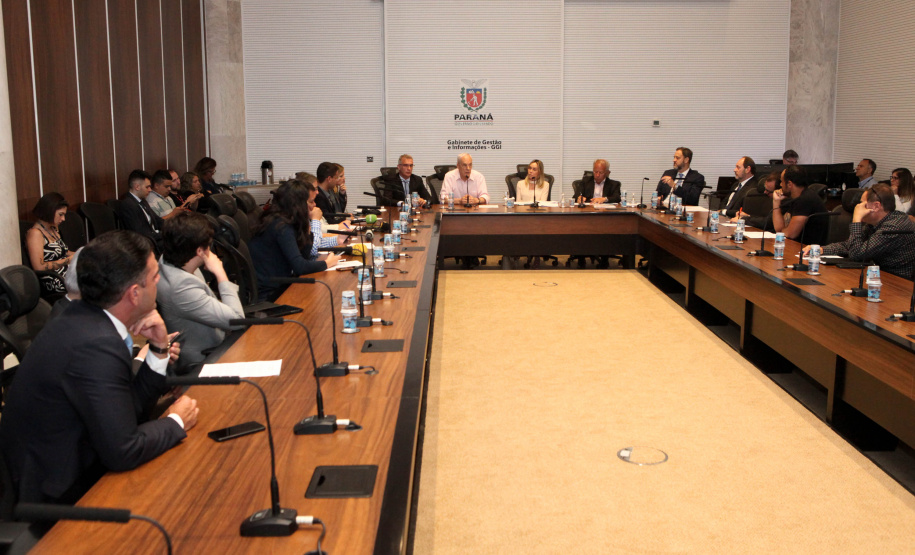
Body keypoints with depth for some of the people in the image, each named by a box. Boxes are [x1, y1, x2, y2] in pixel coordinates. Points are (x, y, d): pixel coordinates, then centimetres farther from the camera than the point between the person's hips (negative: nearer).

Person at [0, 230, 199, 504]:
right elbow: (123, 453, -28)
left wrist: (160, 350, -5)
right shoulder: (96, 346, -30)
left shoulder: (83, 317, -2)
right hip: (62, 494, -8)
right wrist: (176, 422, -12)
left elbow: (127, 409, 5)